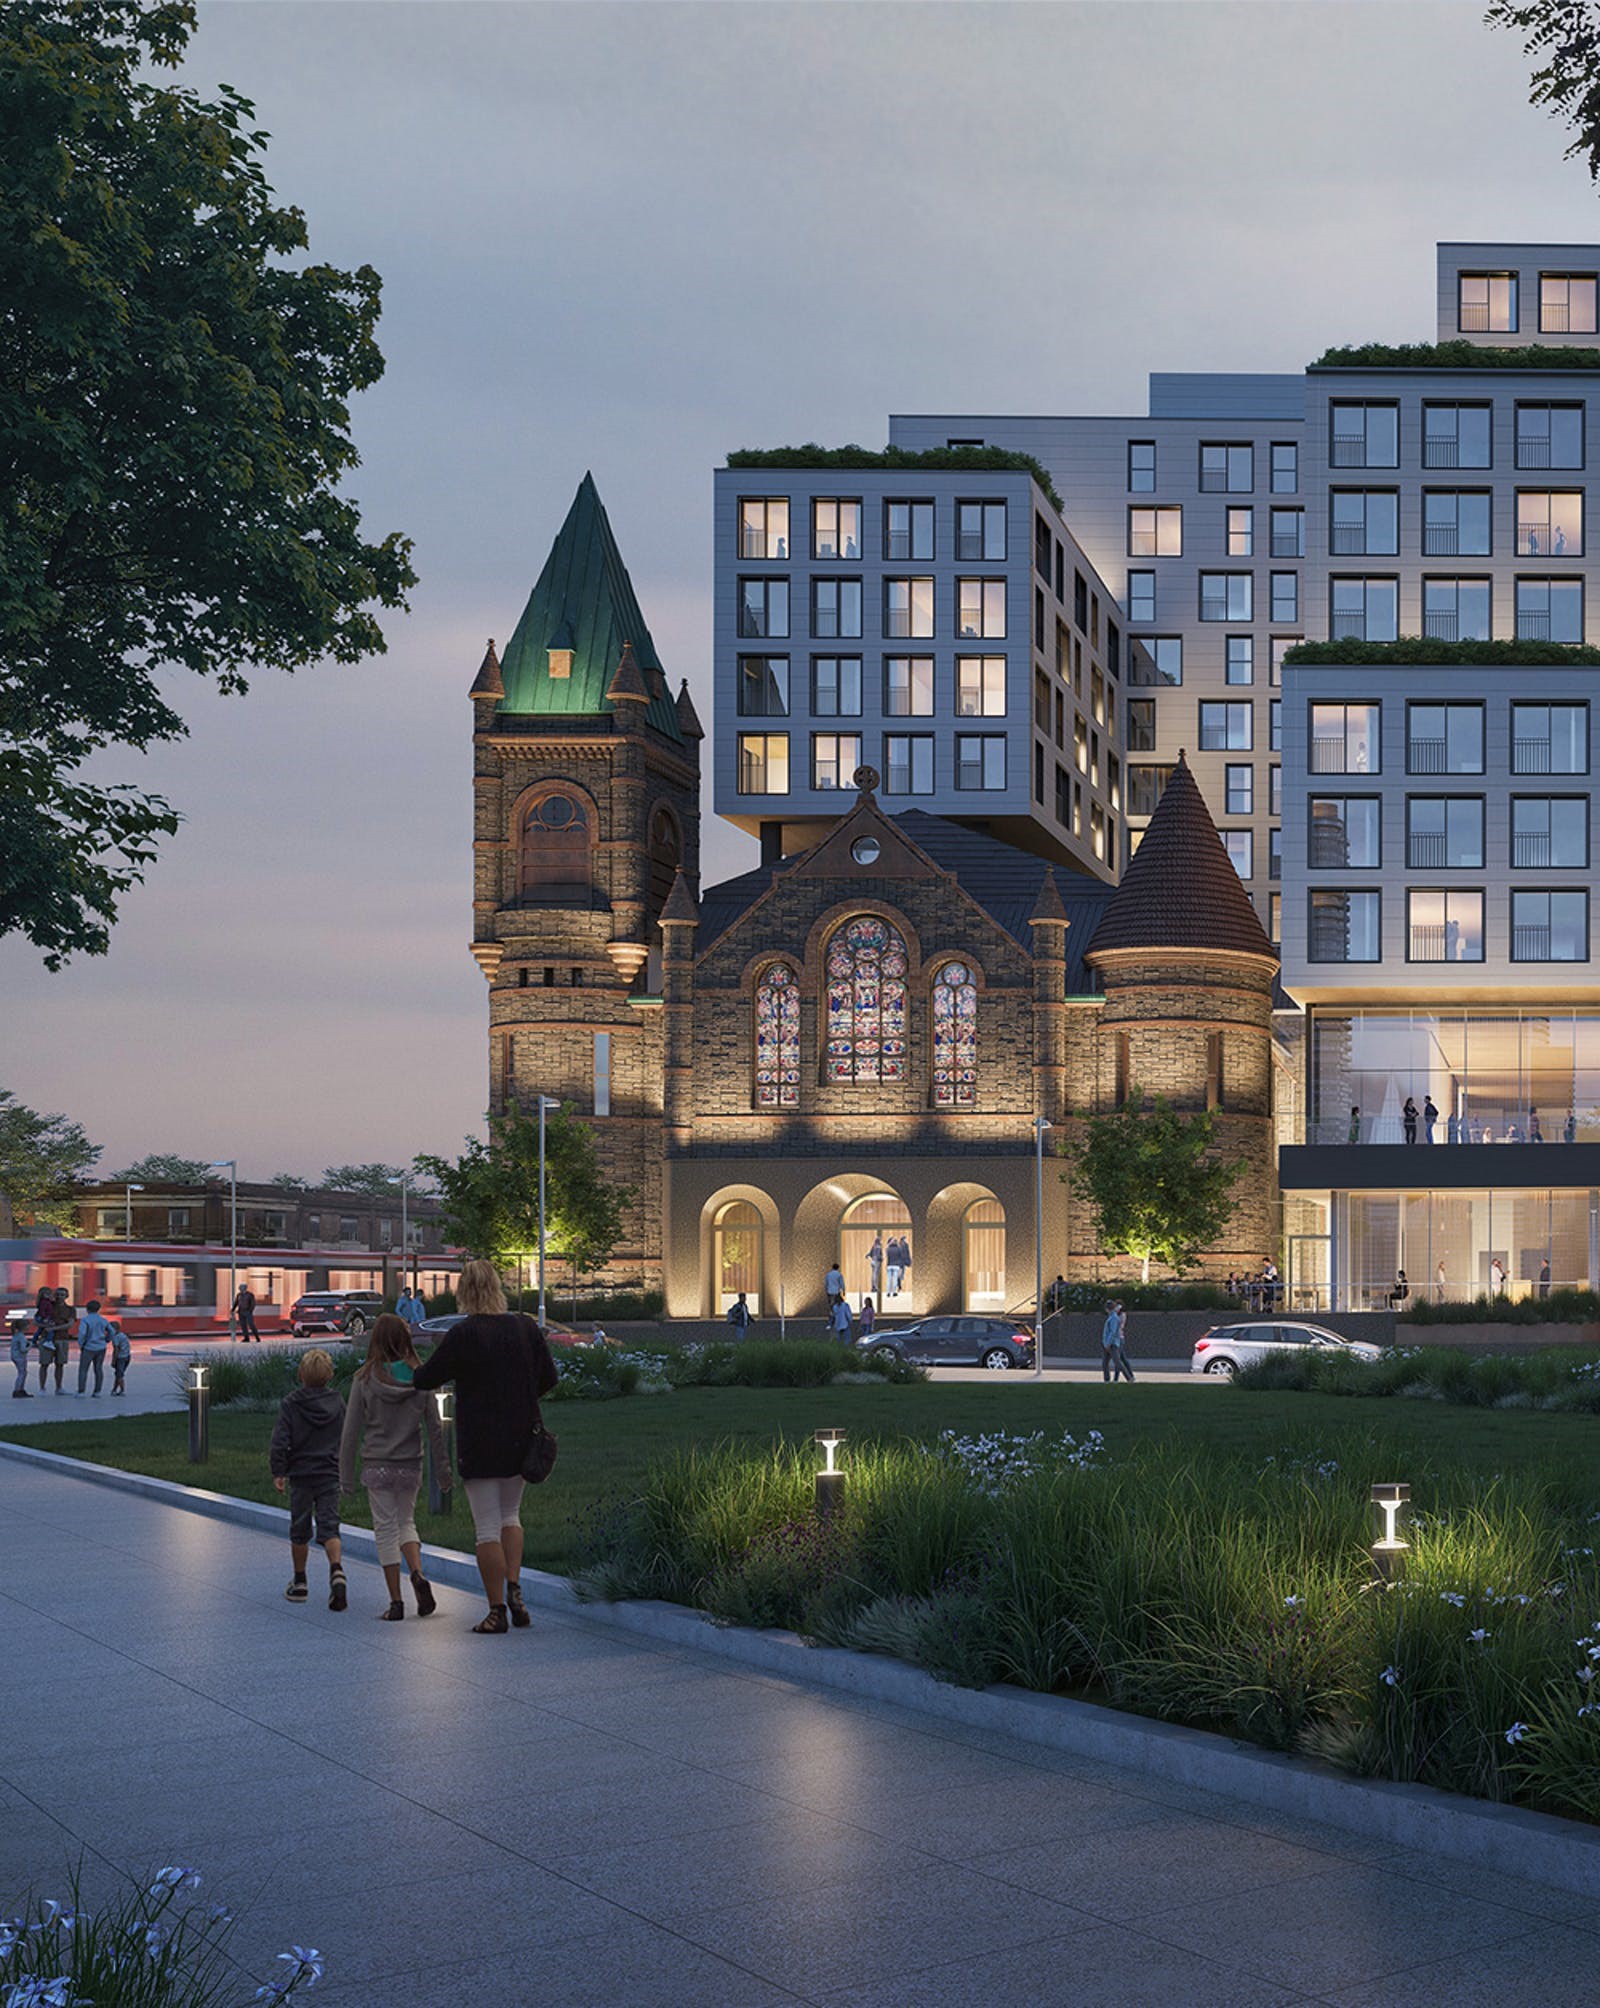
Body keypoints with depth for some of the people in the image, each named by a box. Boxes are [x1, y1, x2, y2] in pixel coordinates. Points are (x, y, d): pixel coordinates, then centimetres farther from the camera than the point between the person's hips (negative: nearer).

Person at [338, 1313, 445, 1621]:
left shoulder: (364, 1379, -8)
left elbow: (351, 1430, -5)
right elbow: (435, 1428, -1)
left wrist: (346, 1476, 3)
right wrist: (443, 1470, 7)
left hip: (376, 1466, -2)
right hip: (410, 1466, 2)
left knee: (386, 1527, 6)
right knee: (406, 1521, 20)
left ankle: (396, 1602, 5)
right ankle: (417, 1573, -6)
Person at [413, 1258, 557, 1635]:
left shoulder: (463, 1334, -13)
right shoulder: (526, 1327, -1)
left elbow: (426, 1379, -6)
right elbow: (548, 1378, 7)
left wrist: (416, 1375, 17)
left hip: (479, 1441, -4)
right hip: (521, 1438, 4)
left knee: (487, 1528, 2)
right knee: (510, 1514, 22)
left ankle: (497, 1611, 4)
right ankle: (514, 1586, 6)